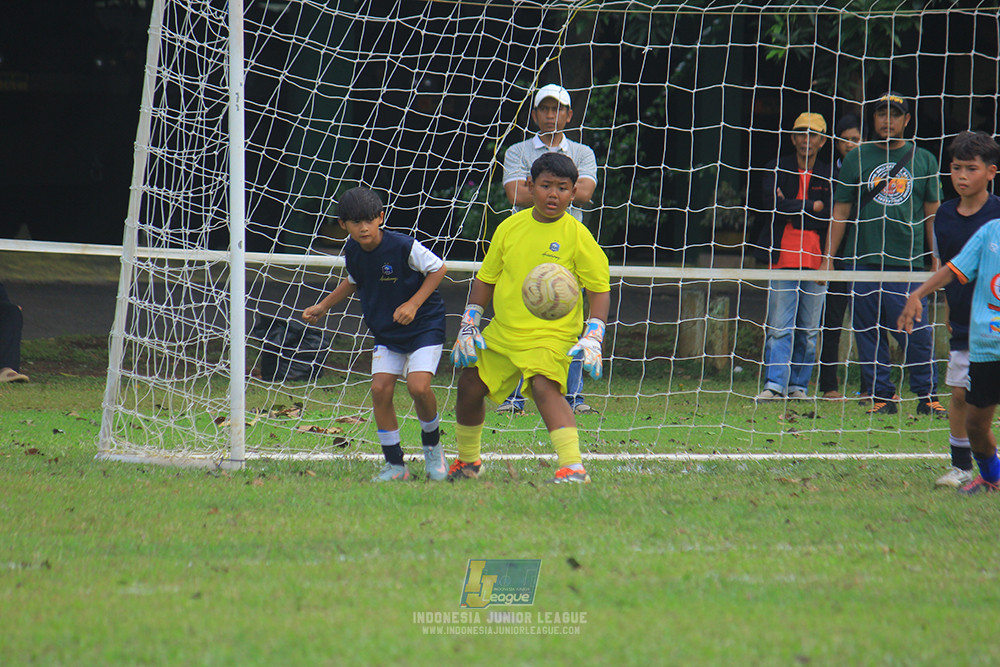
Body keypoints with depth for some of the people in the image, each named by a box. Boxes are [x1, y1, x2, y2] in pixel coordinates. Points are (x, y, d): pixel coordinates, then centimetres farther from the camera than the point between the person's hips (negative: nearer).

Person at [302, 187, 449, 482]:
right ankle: (395, 464, 2)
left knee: (418, 386, -21)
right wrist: (323, 306, 15)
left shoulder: (403, 247, -22)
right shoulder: (352, 252, -4)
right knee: (380, 388, -10)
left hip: (424, 326, -5)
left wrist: (413, 304, -18)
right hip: (386, 332, 5)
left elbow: (437, 269, -10)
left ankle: (432, 446, 9)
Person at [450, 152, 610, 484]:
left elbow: (600, 289, -6)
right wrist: (469, 326, 8)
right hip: (502, 332, 6)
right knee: (470, 385, 12)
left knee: (545, 386, -30)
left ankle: (573, 467, -37)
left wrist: (592, 338, -16)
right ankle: (467, 461, 37)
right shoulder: (510, 227, 2)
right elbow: (486, 279, 13)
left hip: (551, 335, -6)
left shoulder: (577, 236, -9)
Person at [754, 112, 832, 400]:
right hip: (783, 257, -1)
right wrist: (812, 207, -8)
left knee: (809, 330, 4)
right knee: (778, 326, -8)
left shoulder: (829, 175, 8)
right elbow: (772, 203, -9)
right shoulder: (777, 169, 7)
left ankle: (798, 385, 11)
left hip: (817, 260, 1)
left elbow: (831, 218, -3)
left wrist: (792, 211, -7)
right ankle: (774, 384, -11)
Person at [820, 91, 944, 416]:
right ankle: (883, 397, 9)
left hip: (908, 264, -1)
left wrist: (937, 259, 4)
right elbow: (841, 212, 11)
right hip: (862, 261, 1)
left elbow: (932, 214, 11)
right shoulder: (856, 158, 10)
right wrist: (828, 259, 5)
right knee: (869, 334, 1)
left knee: (916, 333, -6)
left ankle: (927, 397, 3)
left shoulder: (923, 159, 10)